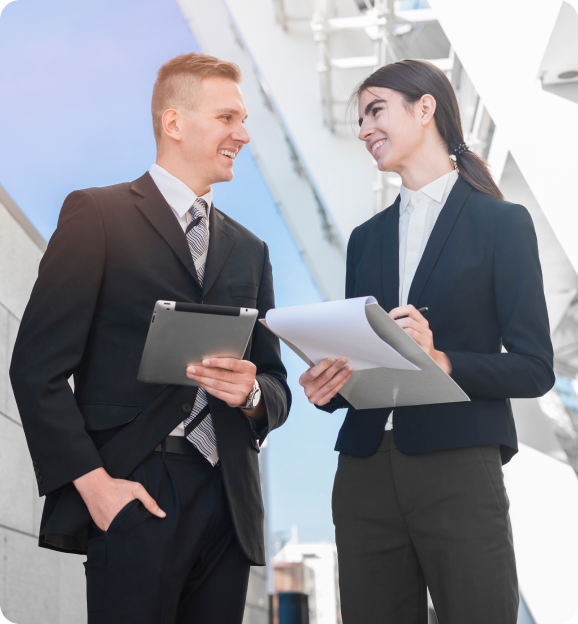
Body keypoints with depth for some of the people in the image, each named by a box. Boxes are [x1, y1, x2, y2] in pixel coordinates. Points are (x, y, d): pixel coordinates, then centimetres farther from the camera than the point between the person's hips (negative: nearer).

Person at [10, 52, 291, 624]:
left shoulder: (249, 250, 20)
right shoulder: (96, 214, 1)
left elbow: (277, 387, 20)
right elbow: (37, 365, -6)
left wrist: (251, 393, -4)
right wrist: (92, 481, -14)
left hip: (229, 505, 5)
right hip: (136, 492, -5)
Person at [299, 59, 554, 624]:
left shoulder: (502, 223, 1)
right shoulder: (366, 237, 16)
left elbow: (534, 369, -5)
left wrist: (441, 361, -20)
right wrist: (328, 386, -4)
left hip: (458, 471, -5)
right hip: (366, 471, 5)